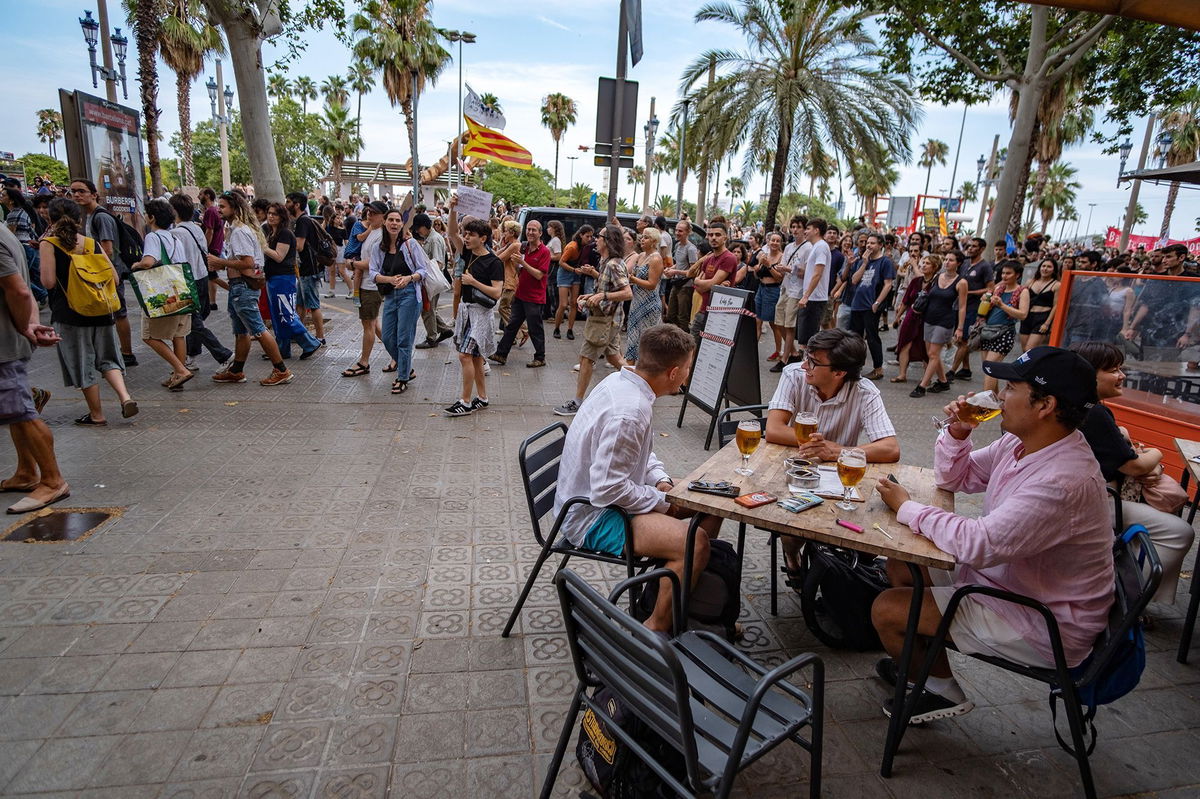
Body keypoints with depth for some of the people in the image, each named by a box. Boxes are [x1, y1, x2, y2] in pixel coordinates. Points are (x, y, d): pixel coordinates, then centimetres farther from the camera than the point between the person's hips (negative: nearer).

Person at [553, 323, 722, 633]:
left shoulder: (620, 381, 1)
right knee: (695, 543, -28)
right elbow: (607, 489, -30)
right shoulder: (630, 412, -30)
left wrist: (660, 479, 0)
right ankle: (656, 628, -6)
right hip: (591, 517, -10)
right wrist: (662, 501, -16)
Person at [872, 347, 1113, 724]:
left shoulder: (1064, 481, -33)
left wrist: (906, 507, -23)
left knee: (886, 609, -12)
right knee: (900, 567, 13)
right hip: (1002, 578, 9)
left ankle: (943, 690, 17)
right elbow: (955, 478, 10)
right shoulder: (1020, 442, -3)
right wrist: (957, 433, -10)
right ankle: (921, 661, 31)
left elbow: (978, 544, -37)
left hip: (1045, 627, -9)